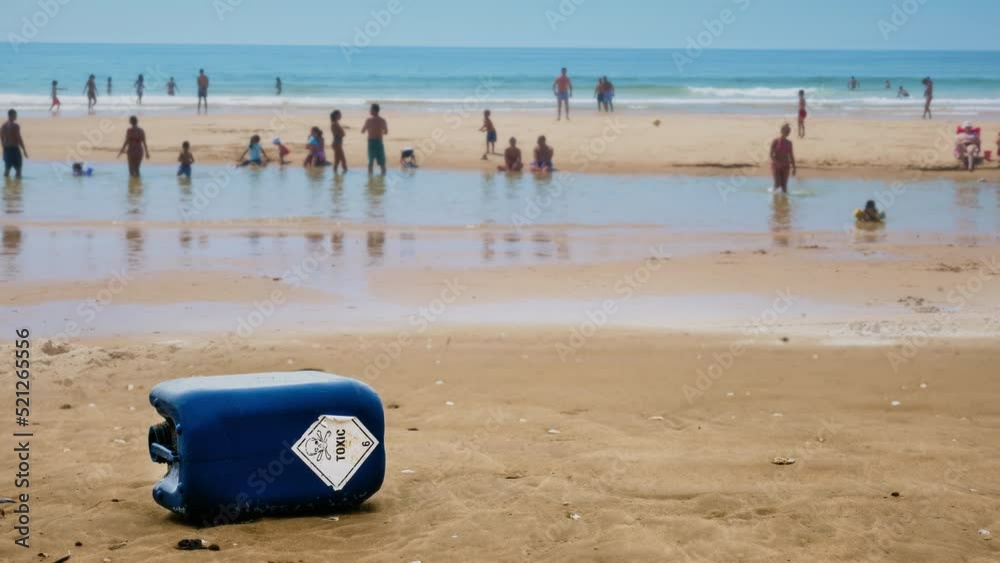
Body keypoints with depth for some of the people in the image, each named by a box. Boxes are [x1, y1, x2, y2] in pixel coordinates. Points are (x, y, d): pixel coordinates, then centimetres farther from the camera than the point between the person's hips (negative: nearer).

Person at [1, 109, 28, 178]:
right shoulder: (15, 126, -14)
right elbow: (19, 139, -15)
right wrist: (24, 150, -9)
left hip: (6, 149, 7)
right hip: (14, 149, -7)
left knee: (7, 167, 14)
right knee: (18, 168, 2)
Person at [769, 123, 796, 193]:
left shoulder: (789, 143, 6)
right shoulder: (775, 142, -6)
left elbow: (791, 156, 11)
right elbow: (771, 154, -11)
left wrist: (794, 168, 9)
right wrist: (776, 162, -26)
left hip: (785, 166, 4)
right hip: (776, 165, -4)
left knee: (784, 185, 2)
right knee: (777, 184, -12)